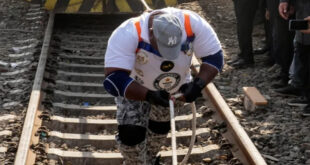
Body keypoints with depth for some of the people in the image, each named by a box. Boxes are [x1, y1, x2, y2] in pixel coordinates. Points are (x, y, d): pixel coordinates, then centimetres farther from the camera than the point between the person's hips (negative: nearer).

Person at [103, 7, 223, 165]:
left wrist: (198, 84, -37)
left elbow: (214, 57, -22)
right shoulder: (128, 34, -42)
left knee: (160, 128, 20)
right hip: (134, 88, -3)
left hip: (174, 87, 3)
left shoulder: (193, 24, -34)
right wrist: (149, 96, -52)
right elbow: (114, 79, -44)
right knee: (131, 134, -14)